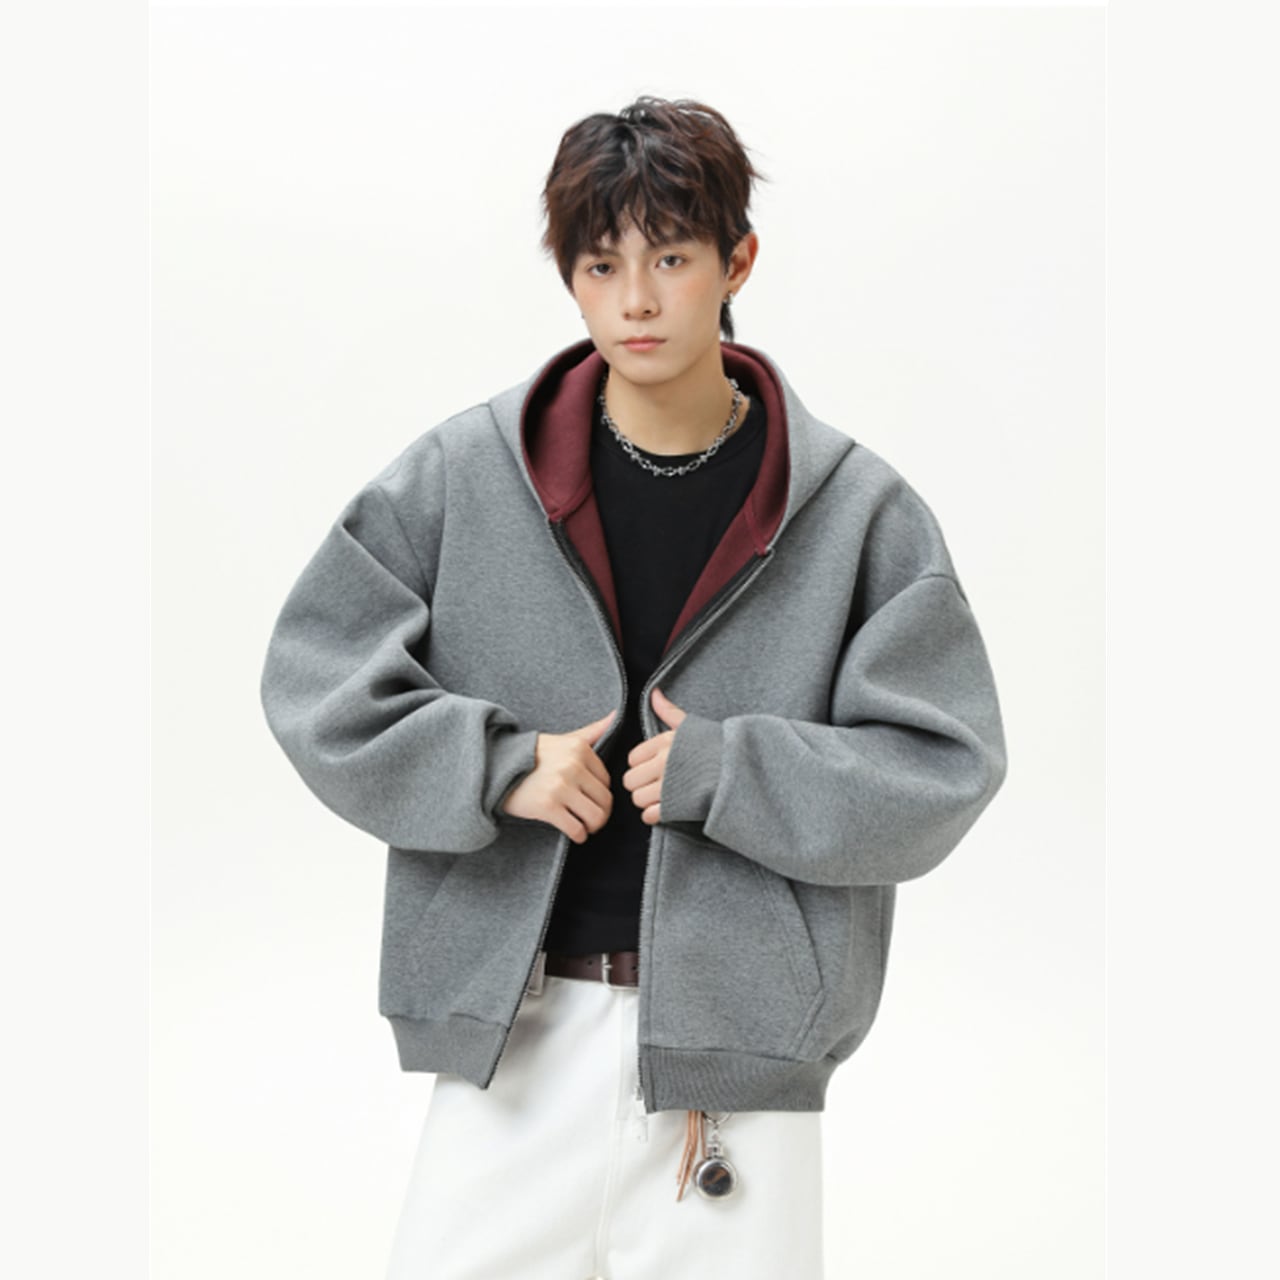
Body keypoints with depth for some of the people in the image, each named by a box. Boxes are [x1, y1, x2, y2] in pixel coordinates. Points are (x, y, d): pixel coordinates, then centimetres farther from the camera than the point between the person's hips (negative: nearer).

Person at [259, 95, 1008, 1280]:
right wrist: (495, 765, -11)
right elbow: (316, 677, 2)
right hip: (511, 1021, 1)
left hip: (743, 1032, -1)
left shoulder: (855, 509, -2)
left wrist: (721, 771, -14)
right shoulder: (462, 474, 1)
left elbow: (943, 763, -3)